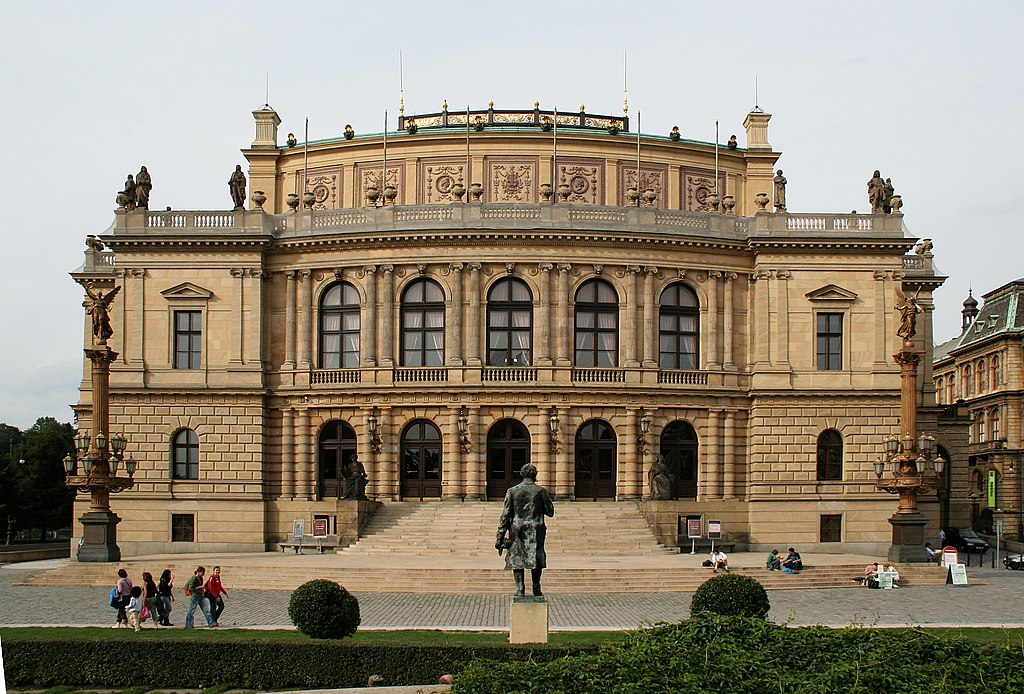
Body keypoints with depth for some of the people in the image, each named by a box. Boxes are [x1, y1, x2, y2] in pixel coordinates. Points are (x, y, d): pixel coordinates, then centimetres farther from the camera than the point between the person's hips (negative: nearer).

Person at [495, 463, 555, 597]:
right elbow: (550, 512, 3)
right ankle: (536, 589, 15)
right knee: (536, 559, 13)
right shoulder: (541, 491, -2)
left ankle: (520, 589, -3)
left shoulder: (512, 491, -1)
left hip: (517, 530, 0)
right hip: (536, 530, 0)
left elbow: (505, 515, -3)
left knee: (517, 560, 5)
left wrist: (500, 537, -1)